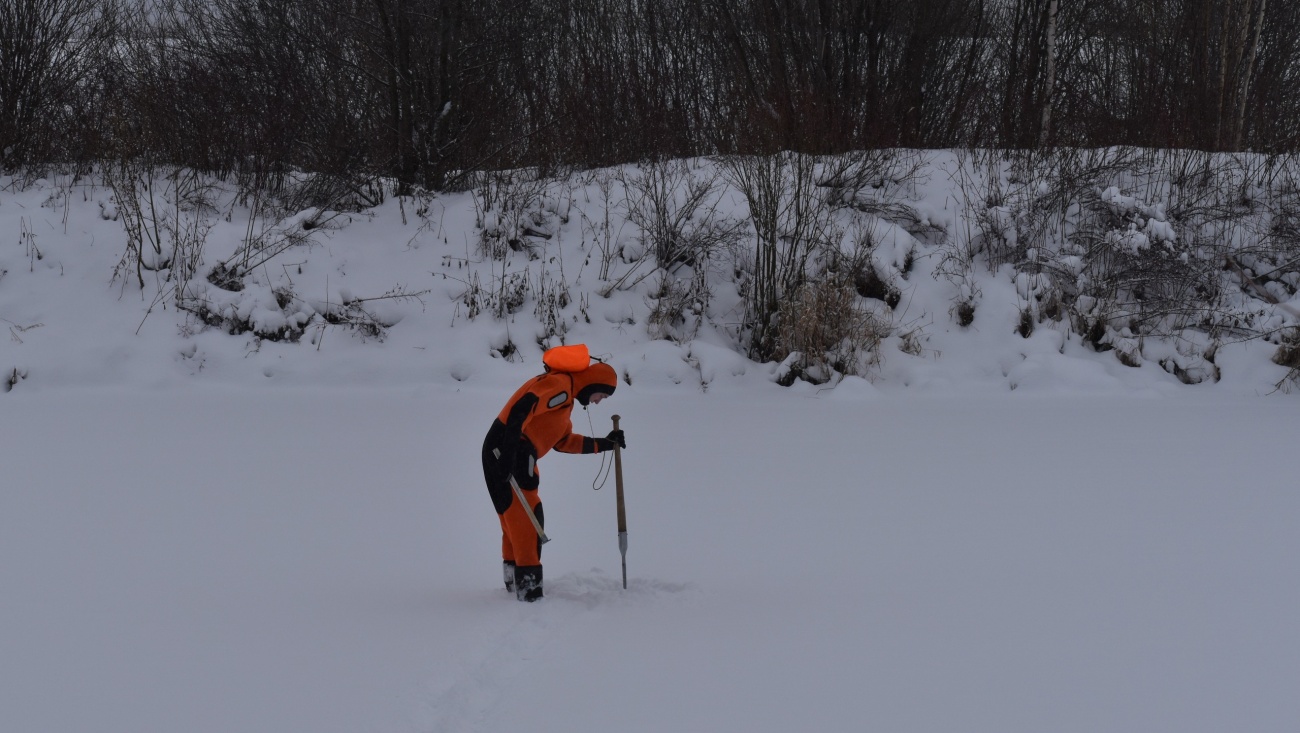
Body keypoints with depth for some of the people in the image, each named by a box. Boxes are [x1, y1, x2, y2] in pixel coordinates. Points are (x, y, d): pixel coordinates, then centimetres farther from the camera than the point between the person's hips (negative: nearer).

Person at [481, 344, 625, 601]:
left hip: (498, 452, 11)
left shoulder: (565, 398, 24)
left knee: (514, 519, 19)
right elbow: (522, 408, -25)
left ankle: (514, 582, 29)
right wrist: (509, 453, -32)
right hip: (511, 452, -11)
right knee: (527, 518, -10)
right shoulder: (560, 385, -10)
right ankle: (529, 587, -14)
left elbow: (564, 441, 30)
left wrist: (604, 444, 29)